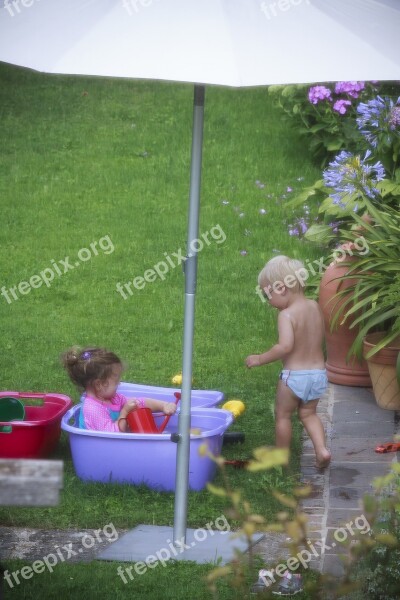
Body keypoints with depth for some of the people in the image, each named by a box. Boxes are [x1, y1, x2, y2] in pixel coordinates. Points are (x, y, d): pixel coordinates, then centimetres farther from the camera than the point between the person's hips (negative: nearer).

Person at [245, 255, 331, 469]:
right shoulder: (315, 307, 2)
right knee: (308, 413, 23)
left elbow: (285, 346, -29)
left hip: (294, 375, -6)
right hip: (318, 372, 6)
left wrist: (260, 359, -19)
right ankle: (322, 449, 5)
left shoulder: (287, 315, -19)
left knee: (283, 415, 14)